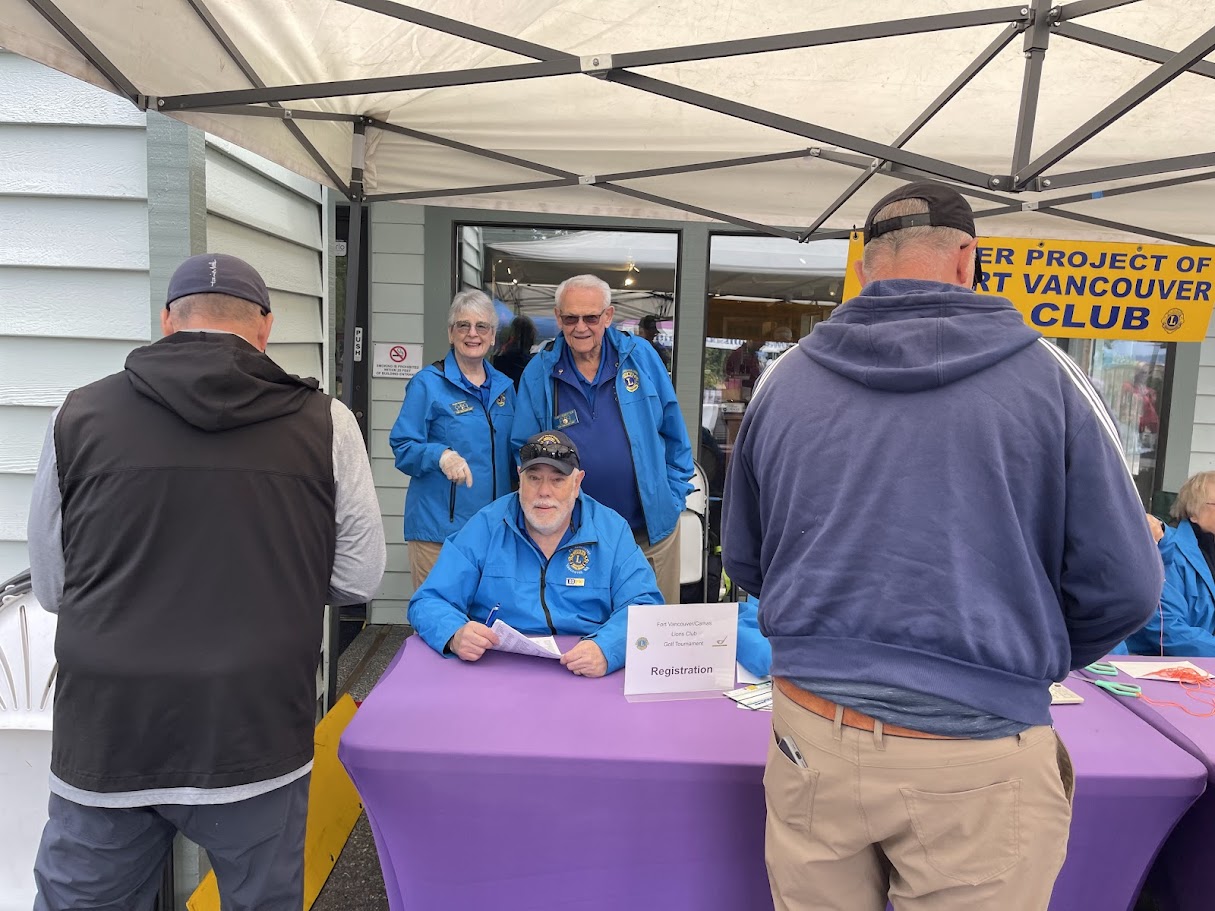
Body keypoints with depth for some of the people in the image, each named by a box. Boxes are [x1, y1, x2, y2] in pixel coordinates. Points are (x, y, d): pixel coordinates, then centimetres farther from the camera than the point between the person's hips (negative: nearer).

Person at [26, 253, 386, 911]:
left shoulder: (80, 415, -3)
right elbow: (358, 579, -2)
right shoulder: (323, 422, -7)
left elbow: (50, 586, 6)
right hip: (256, 737, -1)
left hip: (105, 740, 1)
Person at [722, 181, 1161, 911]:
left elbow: (745, 560, 9)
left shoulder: (786, 378, 0)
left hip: (812, 734, 3)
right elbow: (1122, 585, -3)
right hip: (979, 760, -2)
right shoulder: (1043, 373, -6)